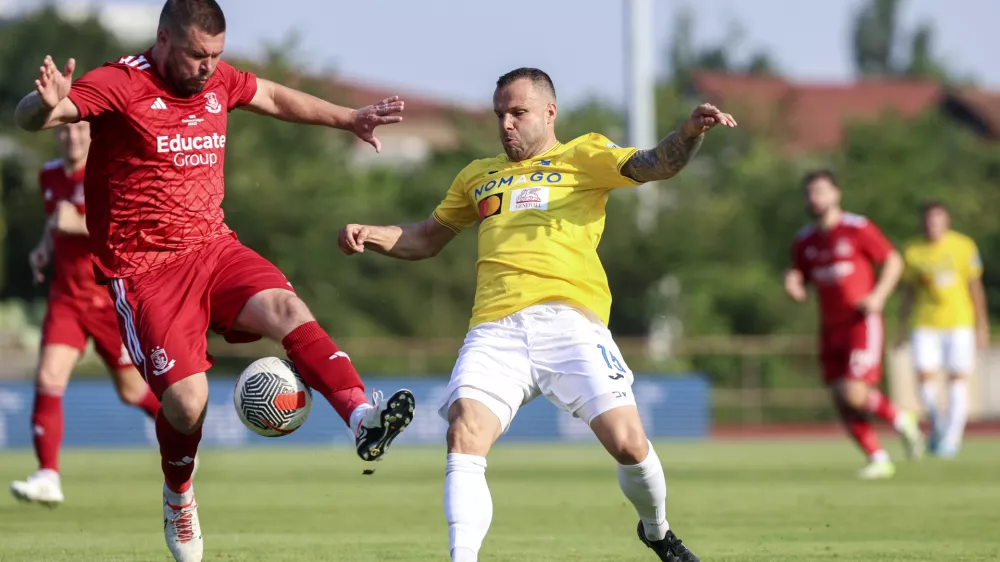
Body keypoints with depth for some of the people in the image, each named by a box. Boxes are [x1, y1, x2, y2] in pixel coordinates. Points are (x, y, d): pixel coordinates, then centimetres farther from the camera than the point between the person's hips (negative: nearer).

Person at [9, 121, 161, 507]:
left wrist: (79, 224, -34)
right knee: (47, 380, -14)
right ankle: (48, 477, -14)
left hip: (112, 298, -4)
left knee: (131, 390, 8)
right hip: (65, 297, 4)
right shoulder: (49, 177, 7)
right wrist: (45, 247, 11)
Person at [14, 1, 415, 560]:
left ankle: (363, 417, -37)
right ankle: (179, 497, 15)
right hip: (144, 269, -5)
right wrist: (47, 104, -46)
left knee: (286, 307, -25)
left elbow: (274, 97, 30)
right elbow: (29, 116, -21)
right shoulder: (122, 84, -12)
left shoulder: (218, 80, 9)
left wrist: (349, 118, 36)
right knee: (187, 397, -16)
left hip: (213, 247, 5)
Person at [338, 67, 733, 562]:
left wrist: (691, 131, -22)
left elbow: (655, 165, -1)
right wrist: (370, 235, 18)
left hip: (569, 321, -3)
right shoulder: (478, 176, 28)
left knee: (627, 443, -12)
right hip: (495, 330, 3)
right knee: (464, 434, -22)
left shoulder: (584, 156, 15)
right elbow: (427, 239, 37)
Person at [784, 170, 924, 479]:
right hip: (830, 327, 6)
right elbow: (800, 285, 18)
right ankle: (878, 459, 11)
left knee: (855, 394, -17)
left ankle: (901, 420, 10)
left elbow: (894, 261, -2)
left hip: (862, 323, -6)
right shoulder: (804, 241, 10)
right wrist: (792, 284, -7)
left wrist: (878, 296, -16)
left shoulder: (858, 228, -6)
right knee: (842, 403, -1)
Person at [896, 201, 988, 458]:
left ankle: (952, 437, 3)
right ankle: (936, 426, 14)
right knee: (925, 376, -10)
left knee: (958, 378, -4)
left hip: (958, 322, -1)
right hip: (925, 324, 1)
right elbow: (908, 292, 10)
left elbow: (975, 287, 3)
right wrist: (902, 328, 10)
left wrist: (982, 325, 2)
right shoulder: (913, 251, 1)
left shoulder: (964, 246, -2)